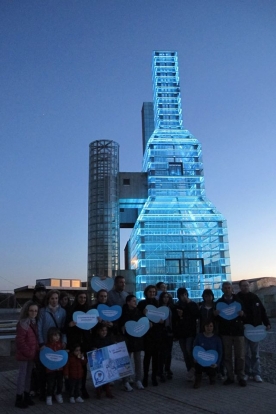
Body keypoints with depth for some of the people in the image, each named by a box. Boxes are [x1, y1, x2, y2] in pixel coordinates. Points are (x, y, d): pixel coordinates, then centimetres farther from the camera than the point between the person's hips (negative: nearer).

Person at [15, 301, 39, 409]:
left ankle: (26, 396, 26)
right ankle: (19, 399, 12)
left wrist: (35, 351, 7)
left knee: (28, 375, 15)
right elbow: (20, 341, -19)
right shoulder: (22, 323, -16)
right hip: (24, 354, -7)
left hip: (32, 354, 7)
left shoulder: (34, 322, 8)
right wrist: (28, 352, -18)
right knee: (22, 375, 1)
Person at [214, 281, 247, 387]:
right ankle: (230, 377, 13)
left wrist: (242, 314, -16)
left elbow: (245, 315, 7)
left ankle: (241, 377, 10)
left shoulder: (239, 300, 6)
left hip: (238, 331, -1)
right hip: (225, 332, 1)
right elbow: (216, 319, 8)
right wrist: (215, 314, -15)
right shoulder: (218, 302, 6)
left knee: (240, 356, 1)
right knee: (227, 356, 4)